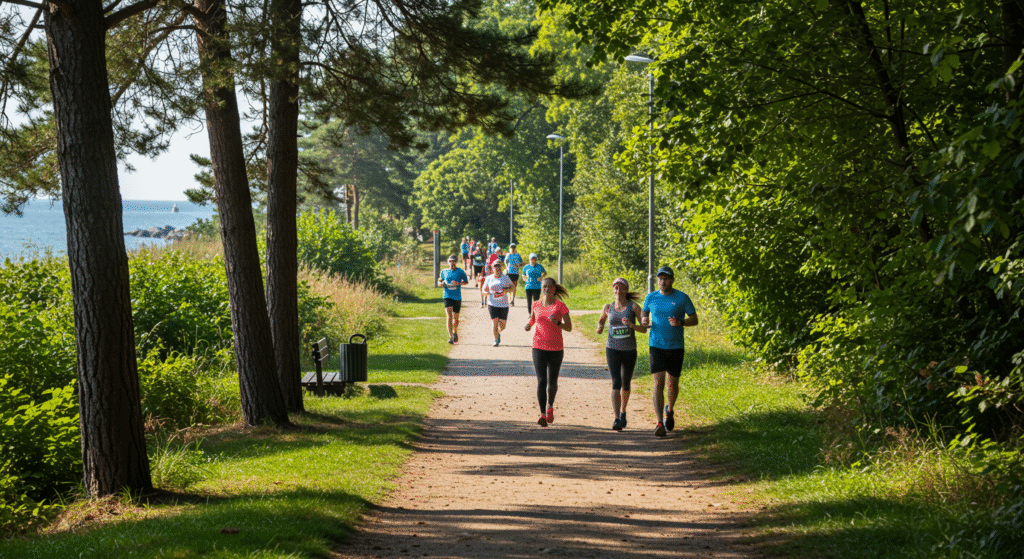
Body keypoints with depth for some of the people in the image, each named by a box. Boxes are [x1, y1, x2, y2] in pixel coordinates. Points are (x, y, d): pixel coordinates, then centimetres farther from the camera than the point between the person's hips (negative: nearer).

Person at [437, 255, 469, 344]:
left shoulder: (460, 271, 1)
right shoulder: (444, 272, 7)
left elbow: (466, 281, 4)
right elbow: (439, 283, 18)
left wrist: (458, 283, -14)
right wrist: (441, 283, -6)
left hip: (457, 297, 0)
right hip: (448, 296, 0)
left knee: (456, 318, 13)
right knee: (449, 316, -15)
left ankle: (455, 332, 41)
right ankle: (450, 337, -20)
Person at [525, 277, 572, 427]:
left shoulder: (560, 306, -2)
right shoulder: (536, 305, 6)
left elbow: (569, 327, -4)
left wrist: (557, 323, -22)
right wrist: (528, 325, 0)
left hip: (556, 348, -1)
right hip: (539, 347, 1)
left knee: (552, 382, 10)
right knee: (541, 380, -13)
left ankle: (550, 406, 38)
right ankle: (543, 414, -14)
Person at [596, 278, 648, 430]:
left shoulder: (633, 306, -5)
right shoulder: (608, 307, 3)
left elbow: (644, 329, -8)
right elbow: (601, 320, 23)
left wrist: (631, 325, -27)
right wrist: (599, 328, 0)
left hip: (629, 350, 0)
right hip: (613, 350, 0)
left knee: (625, 385, 16)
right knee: (616, 383, -17)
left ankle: (623, 412, 41)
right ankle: (617, 419, -23)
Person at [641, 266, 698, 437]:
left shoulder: (682, 298, -3)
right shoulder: (651, 297, 3)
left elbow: (694, 320, 0)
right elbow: (644, 315, 18)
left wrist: (680, 322, -20)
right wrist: (644, 321, -7)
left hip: (676, 347, 0)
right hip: (657, 346, 0)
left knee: (673, 383, 12)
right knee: (658, 384, -11)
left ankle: (670, 410, 42)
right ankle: (659, 423, -14)